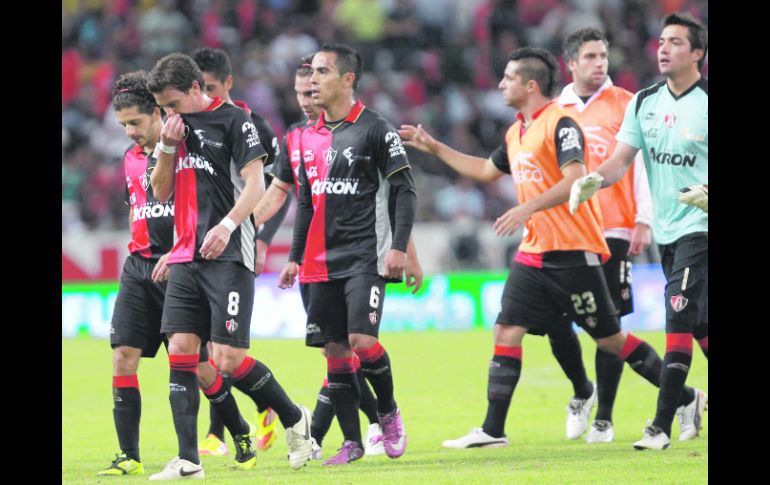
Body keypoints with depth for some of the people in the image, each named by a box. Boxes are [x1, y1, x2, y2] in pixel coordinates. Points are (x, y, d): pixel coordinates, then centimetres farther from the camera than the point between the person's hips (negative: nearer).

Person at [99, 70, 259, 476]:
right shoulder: (131, 158, 14)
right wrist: (139, 252, 12)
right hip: (139, 267, 6)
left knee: (197, 364, -1)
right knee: (123, 355, -8)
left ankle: (241, 435, 21)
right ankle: (129, 456, -6)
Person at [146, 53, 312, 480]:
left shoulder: (233, 121, -5)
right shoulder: (177, 125, 16)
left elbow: (255, 184, -10)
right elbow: (161, 191, 18)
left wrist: (228, 224, -23)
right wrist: (168, 148, 2)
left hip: (228, 256, -7)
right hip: (185, 257, 7)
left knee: (228, 358, -10)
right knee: (180, 349, -3)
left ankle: (294, 418, 14)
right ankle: (188, 460, -3)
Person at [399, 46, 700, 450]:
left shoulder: (560, 124, -13)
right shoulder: (516, 133, 14)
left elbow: (575, 179, -25)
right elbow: (486, 171, 30)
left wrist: (528, 208, -31)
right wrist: (434, 148, 29)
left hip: (573, 253, -8)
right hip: (533, 253, 8)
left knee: (609, 339, -1)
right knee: (506, 331, -2)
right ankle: (492, 430, -1)